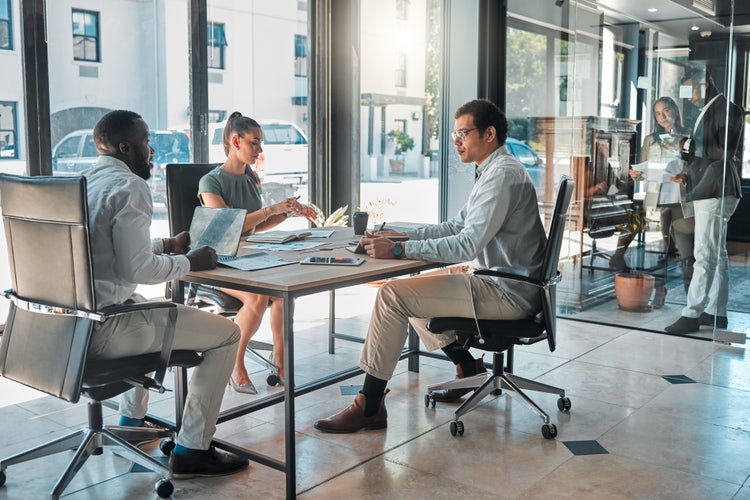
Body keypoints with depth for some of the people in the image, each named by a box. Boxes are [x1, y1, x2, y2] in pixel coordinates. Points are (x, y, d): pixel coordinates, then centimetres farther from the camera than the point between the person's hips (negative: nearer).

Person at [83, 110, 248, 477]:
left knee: (149, 307, 39)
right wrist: (190, 262, -7)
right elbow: (137, 270, -23)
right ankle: (191, 450, 6)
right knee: (226, 333, 1)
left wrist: (166, 246, 21)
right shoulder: (130, 187, -15)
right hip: (103, 329, -10)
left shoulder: (85, 182, 13)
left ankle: (131, 421, 43)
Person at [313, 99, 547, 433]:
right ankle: (468, 368, 22)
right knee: (412, 286, 20)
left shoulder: (503, 174, -19)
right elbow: (458, 225, 16)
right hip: (496, 280, 11)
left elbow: (467, 244, -27)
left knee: (393, 295, -17)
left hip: (506, 293, -11)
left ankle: (369, 406, -12)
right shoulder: (494, 171, 15)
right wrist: (404, 235, 5)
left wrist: (399, 250, -27)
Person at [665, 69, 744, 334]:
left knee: (705, 255, -9)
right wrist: (688, 176, 15)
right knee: (717, 254, 12)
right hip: (707, 191, 11)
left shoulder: (727, 110, -10)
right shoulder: (708, 111, 19)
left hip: (715, 192, -11)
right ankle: (716, 312, 19)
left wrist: (690, 146, -17)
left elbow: (725, 152, -16)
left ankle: (692, 314, -8)